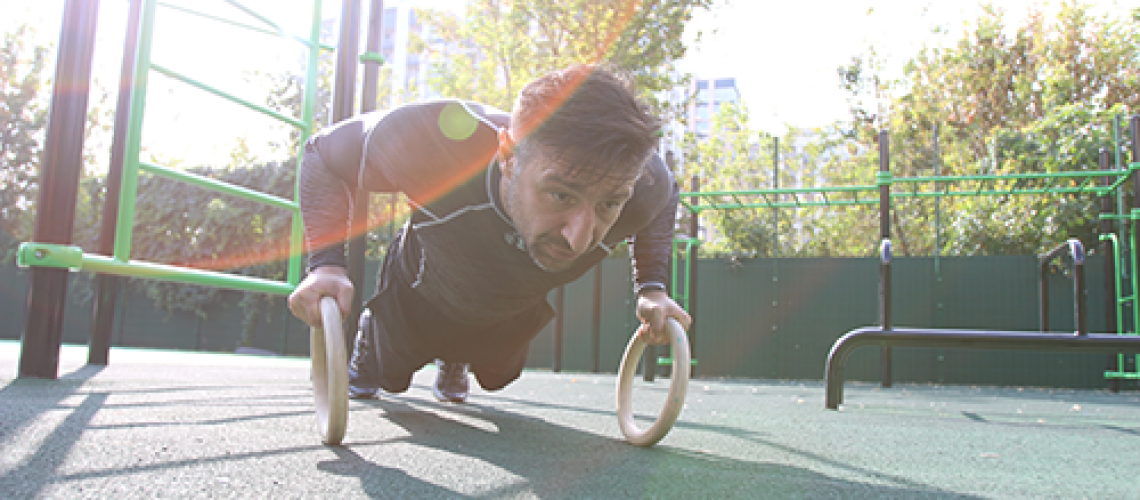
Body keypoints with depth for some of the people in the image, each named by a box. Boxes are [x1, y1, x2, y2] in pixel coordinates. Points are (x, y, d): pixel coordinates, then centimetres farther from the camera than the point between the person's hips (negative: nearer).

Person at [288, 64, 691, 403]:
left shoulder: (641, 186, -40)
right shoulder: (437, 138, -48)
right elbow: (325, 152, -27)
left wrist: (651, 287, -23)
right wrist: (325, 263, -40)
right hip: (423, 293, -2)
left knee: (494, 378, 30)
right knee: (387, 378, 25)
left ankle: (454, 363, 63)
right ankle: (368, 334, 58)